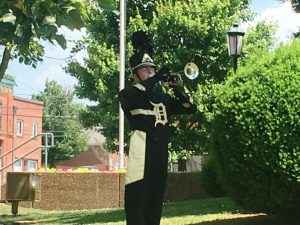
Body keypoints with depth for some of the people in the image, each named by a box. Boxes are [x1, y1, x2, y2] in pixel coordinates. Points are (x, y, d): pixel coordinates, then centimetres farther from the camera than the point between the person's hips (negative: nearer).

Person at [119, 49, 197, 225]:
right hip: (141, 153, -6)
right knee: (137, 203, -10)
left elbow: (191, 108, 17)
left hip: (160, 153, 6)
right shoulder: (127, 94, 5)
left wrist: (177, 88, 0)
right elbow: (131, 97, -20)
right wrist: (156, 78, -17)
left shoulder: (163, 97, 21)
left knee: (155, 203, 9)